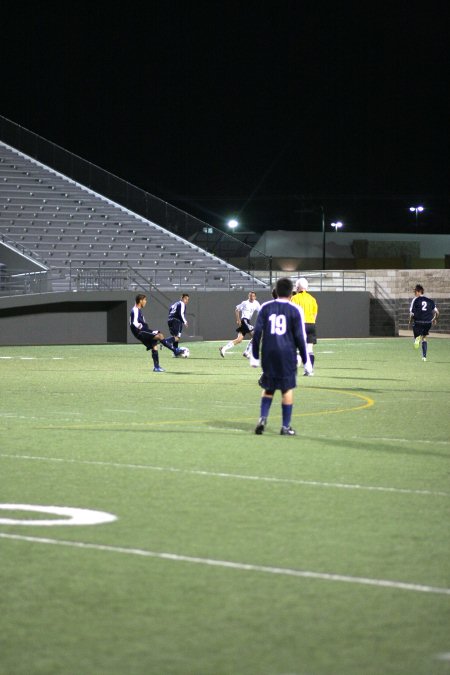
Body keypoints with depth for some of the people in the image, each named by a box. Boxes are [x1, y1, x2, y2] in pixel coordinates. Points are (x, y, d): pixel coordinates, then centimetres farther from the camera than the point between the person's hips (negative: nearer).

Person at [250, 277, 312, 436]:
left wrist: (254, 356, 8)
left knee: (268, 387, 16)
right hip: (287, 354, -2)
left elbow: (257, 332, 2)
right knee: (287, 389, 5)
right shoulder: (295, 310, -2)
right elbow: (300, 337, -2)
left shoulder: (265, 308, 4)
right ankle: (285, 426, 6)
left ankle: (263, 418, -2)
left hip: (268, 353, 2)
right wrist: (306, 360, 4)